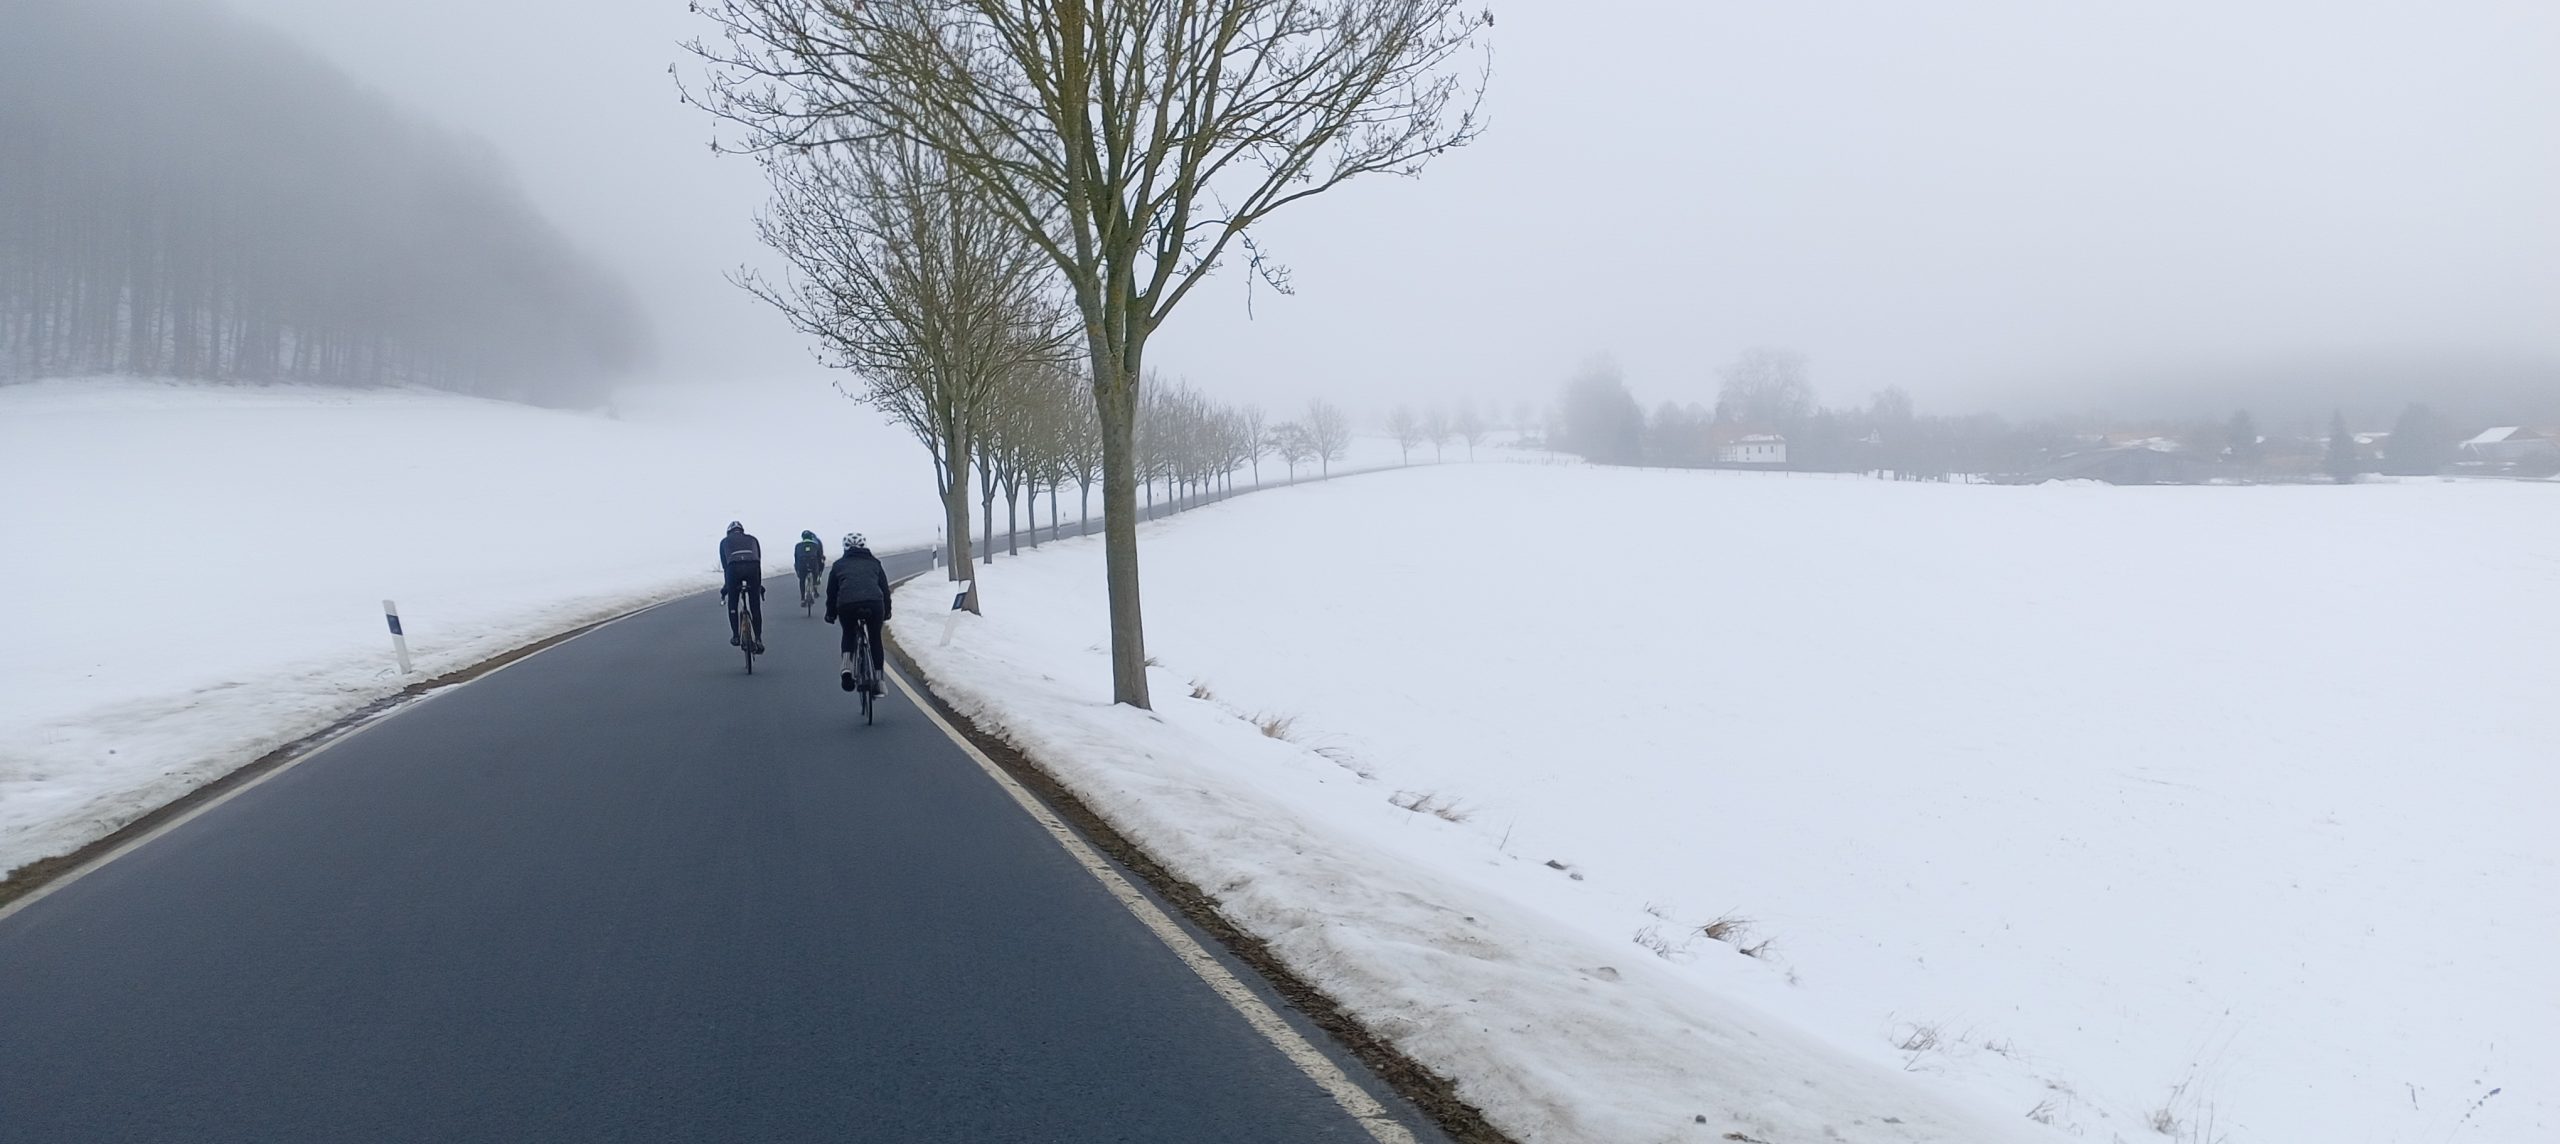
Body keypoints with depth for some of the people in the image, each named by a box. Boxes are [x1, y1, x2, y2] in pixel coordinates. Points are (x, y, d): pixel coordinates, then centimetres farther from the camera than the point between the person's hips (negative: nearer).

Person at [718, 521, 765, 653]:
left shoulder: (725, 541, 30)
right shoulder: (752, 539, 33)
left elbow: (724, 565, 28)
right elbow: (759, 561, 31)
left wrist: (726, 585, 35)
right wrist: (759, 584, 37)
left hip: (734, 568, -1)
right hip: (752, 567, 1)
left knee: (732, 604, 18)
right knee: (755, 606, 11)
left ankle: (735, 636, 13)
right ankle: (758, 640, 6)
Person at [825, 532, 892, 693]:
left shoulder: (839, 565, 25)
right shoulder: (874, 563, 27)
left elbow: (831, 591, 27)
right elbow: (885, 588, 29)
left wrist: (830, 614, 39)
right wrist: (887, 612, 41)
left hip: (847, 604, 0)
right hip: (874, 603, 0)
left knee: (848, 634, 28)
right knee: (875, 638, 21)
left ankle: (847, 667, 5)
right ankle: (878, 681, 19)